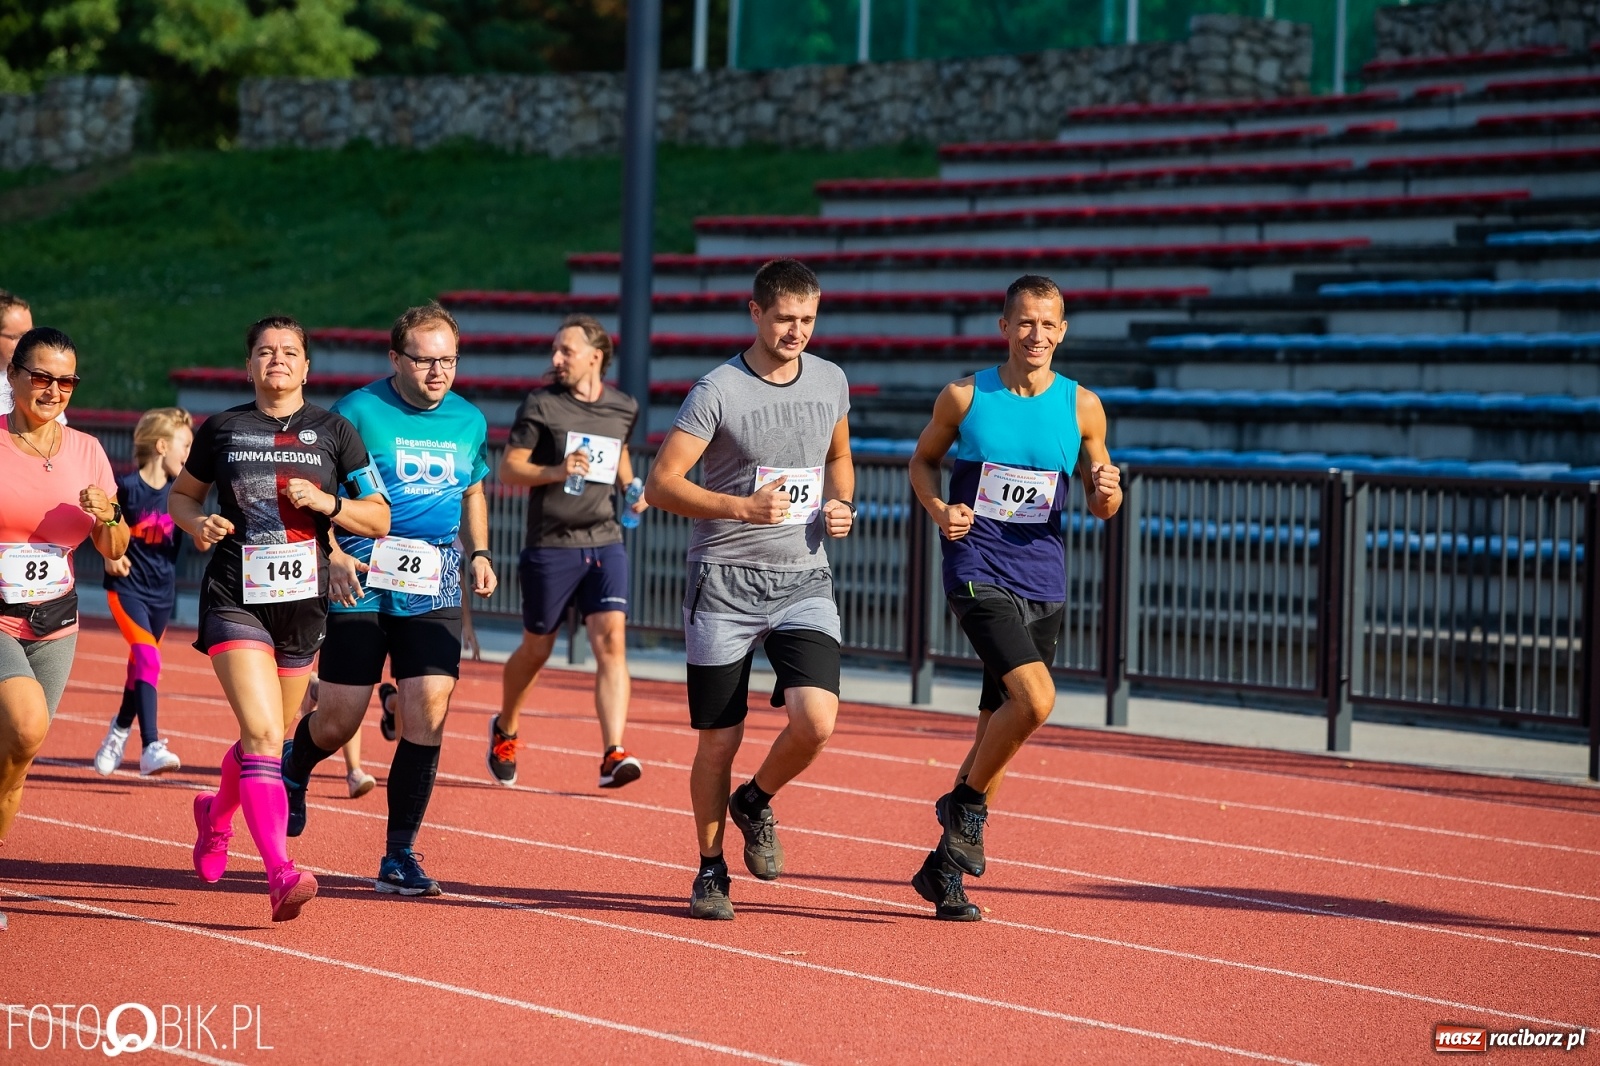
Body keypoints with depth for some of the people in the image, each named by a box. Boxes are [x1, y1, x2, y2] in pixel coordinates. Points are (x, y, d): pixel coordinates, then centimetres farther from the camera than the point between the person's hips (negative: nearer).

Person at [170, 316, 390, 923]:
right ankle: (281, 874, -26)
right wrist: (196, 522, -6)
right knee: (263, 735, -19)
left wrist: (326, 502, -14)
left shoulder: (333, 433, 4)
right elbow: (182, 494, 16)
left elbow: (380, 519, 4)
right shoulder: (222, 430, 4)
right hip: (236, 600, -3)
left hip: (304, 601, 3)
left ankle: (216, 815, 48)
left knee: (269, 739, 16)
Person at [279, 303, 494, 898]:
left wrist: (478, 553, 11)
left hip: (435, 587, 3)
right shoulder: (359, 412, -5)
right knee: (338, 722, 1)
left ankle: (399, 855, 1)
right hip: (362, 579, -3)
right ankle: (293, 768, 38)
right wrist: (332, 554, -17)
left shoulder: (469, 422, 10)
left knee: (428, 714, -9)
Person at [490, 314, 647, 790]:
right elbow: (507, 469, -4)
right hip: (551, 546, -2)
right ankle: (505, 729, 38)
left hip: (605, 542, 2)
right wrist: (556, 472, -21)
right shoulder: (541, 405, -4)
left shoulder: (624, 408, 8)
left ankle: (613, 755, -21)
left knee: (612, 640, -14)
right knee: (536, 649, 10)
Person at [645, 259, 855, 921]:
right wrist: (743, 507, -23)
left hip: (804, 580, 3)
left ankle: (755, 804, 14)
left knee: (816, 720, -16)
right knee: (718, 741, 1)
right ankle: (711, 870, 21)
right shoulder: (717, 391, -9)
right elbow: (661, 484, -11)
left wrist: (839, 504, 3)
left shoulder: (830, 381, 7)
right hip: (725, 582, -3)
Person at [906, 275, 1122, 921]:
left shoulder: (1082, 407, 4)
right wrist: (938, 508, -6)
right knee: (1035, 698, -24)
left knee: (999, 727, 9)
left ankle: (944, 867, 23)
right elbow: (923, 460, 14)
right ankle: (966, 804, 1)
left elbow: (1101, 505, 13)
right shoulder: (964, 397, -1)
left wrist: (1107, 492, -11)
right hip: (977, 572, -4)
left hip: (1043, 585, 4)